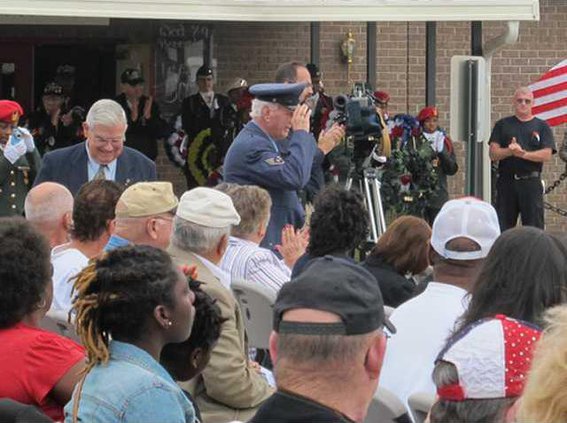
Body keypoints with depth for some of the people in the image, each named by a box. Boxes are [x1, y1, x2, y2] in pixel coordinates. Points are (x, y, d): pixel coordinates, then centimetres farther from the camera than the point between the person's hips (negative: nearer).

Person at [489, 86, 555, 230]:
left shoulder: (542, 126, 9)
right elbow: (493, 154, 3)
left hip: (531, 182, -1)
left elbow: (547, 155, -3)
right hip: (506, 181, 1)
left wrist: (524, 153, -16)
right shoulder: (503, 125, 13)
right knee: (501, 228, 1)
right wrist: (509, 151, -17)